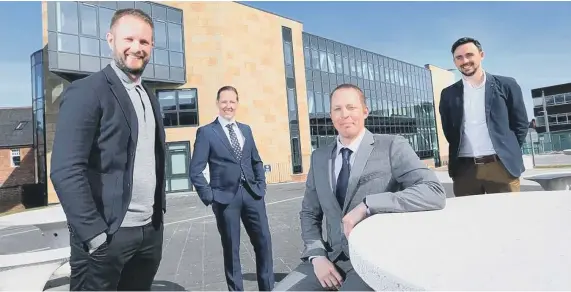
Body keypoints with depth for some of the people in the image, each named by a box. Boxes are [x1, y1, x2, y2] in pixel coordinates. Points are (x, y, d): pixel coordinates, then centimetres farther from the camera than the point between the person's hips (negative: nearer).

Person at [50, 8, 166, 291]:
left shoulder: (149, 97, 13)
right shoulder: (86, 91, -9)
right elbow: (65, 170, -16)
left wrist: (159, 211, 11)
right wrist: (94, 234, -18)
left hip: (150, 231, 7)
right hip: (106, 234, -6)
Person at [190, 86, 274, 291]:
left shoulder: (246, 129, 14)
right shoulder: (206, 132, -1)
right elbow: (196, 170, -5)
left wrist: (261, 186, 8)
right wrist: (209, 197, -10)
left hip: (251, 194, 4)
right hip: (225, 197, -4)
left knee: (264, 241, 4)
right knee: (231, 249, 7)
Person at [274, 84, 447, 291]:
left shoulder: (392, 146, -7)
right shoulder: (319, 157, 7)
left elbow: (435, 193, -19)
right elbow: (309, 213, 12)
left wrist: (368, 205, -26)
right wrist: (317, 255, -4)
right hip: (333, 257, 4)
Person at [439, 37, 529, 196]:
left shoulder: (506, 85, 6)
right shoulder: (448, 94, 9)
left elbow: (521, 123, 8)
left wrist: (510, 151, 4)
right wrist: (458, 152, 6)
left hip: (501, 165, -1)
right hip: (464, 168, 1)